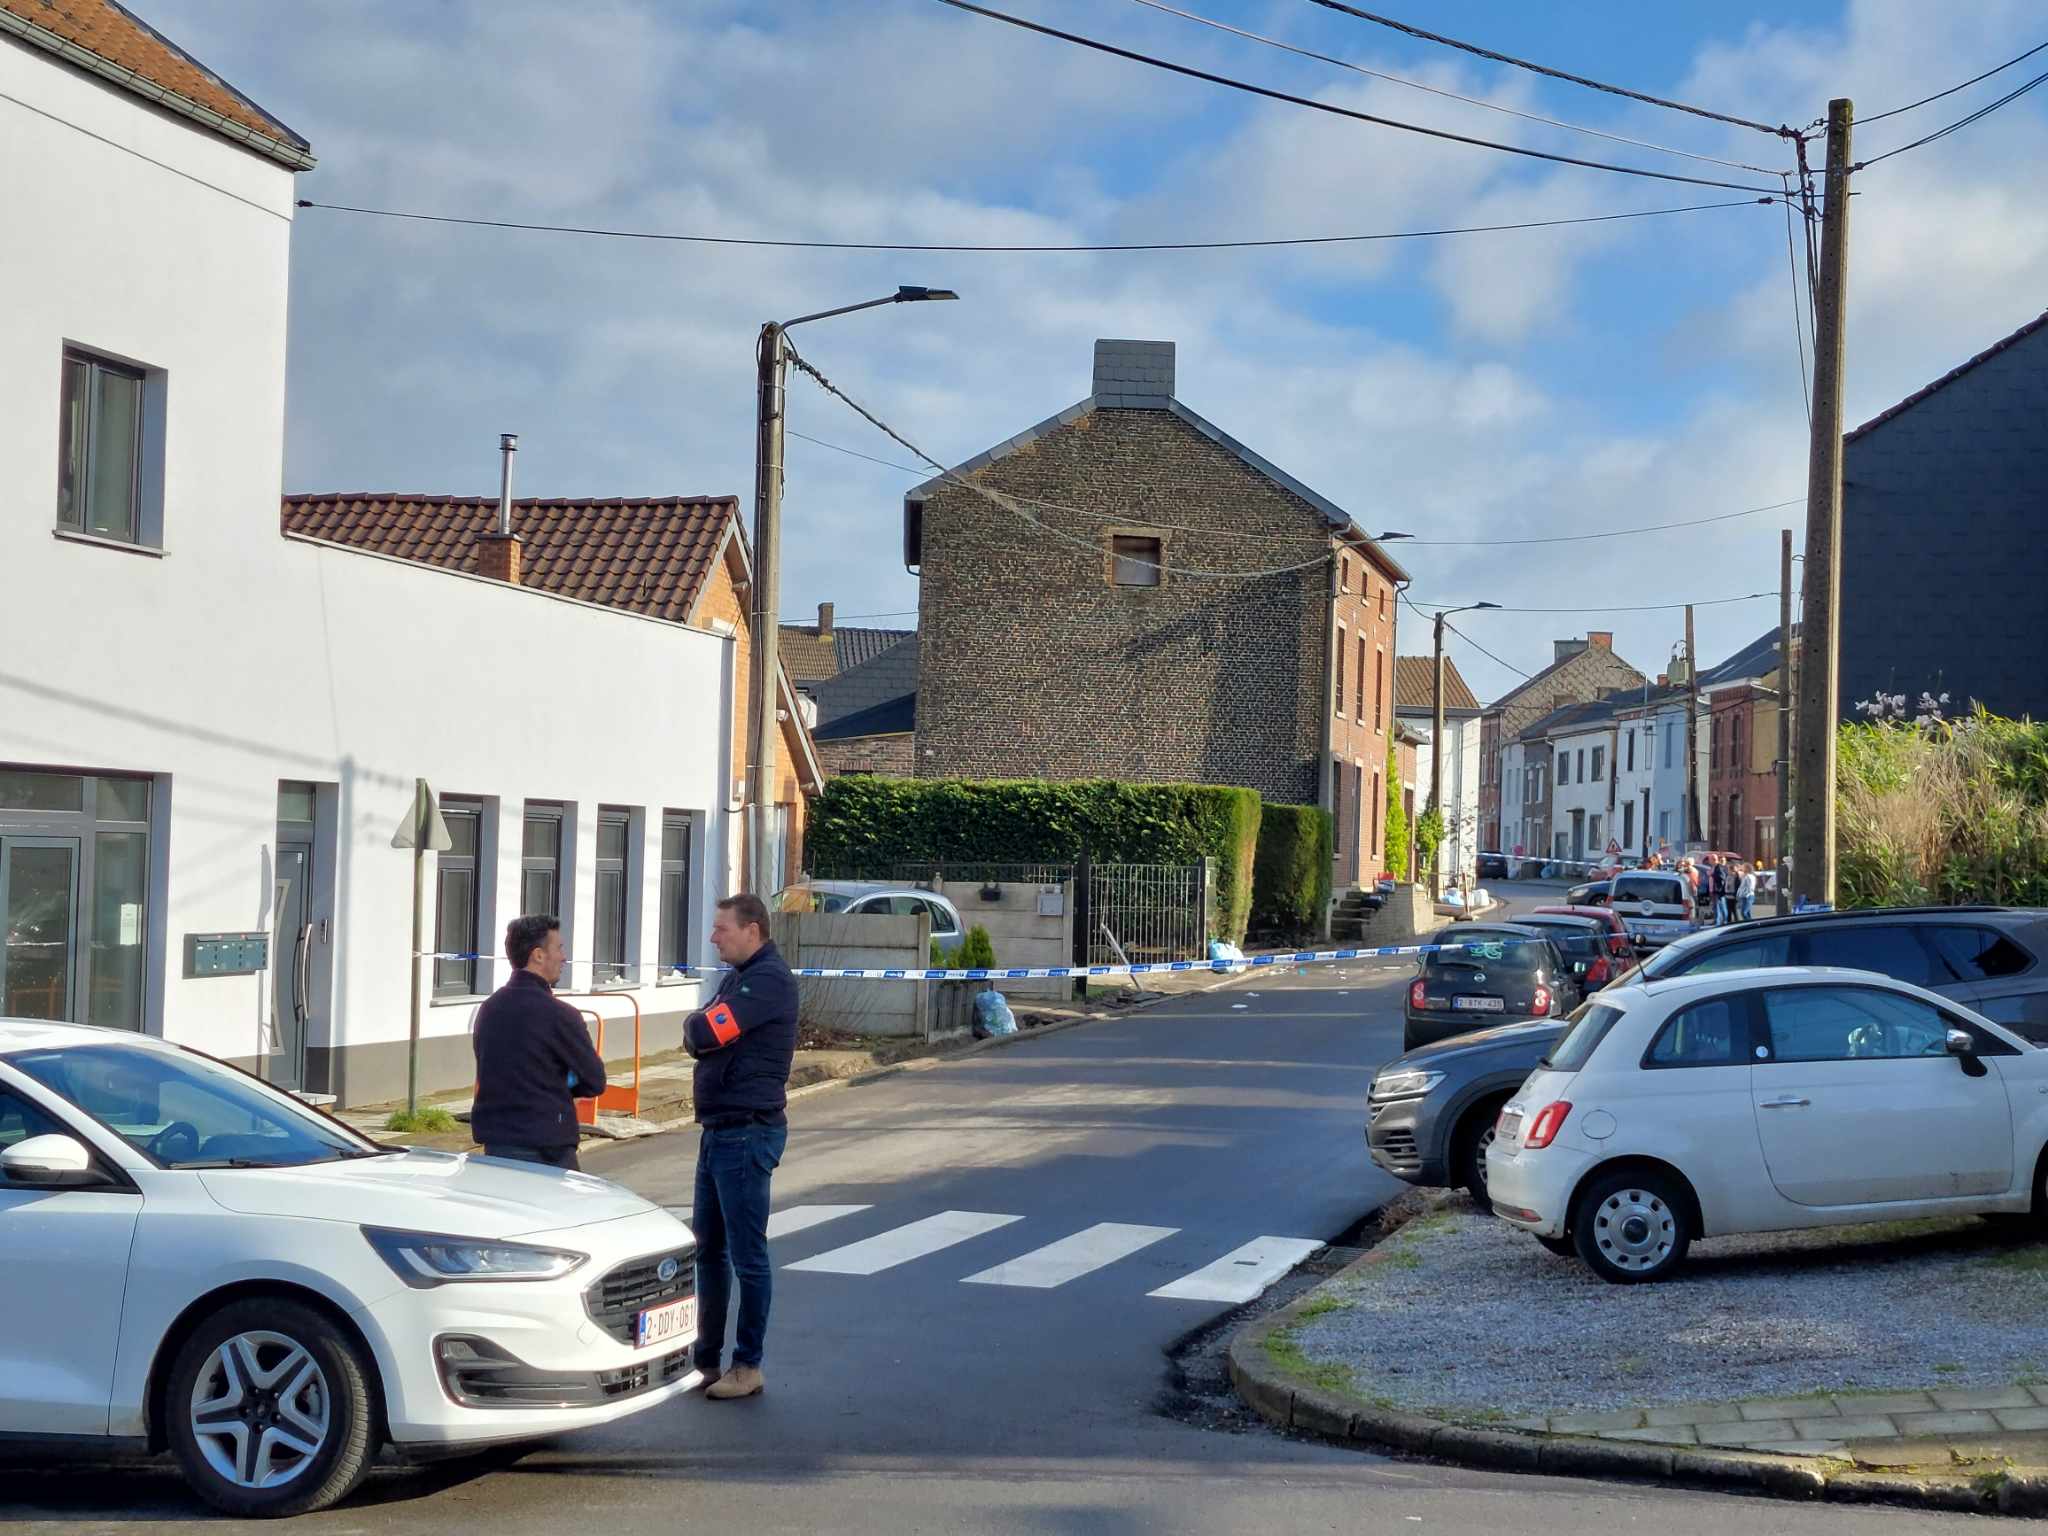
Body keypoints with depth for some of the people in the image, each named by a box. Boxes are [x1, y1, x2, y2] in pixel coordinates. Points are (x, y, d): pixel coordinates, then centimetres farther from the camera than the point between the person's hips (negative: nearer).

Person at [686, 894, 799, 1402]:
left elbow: (703, 1034, -23)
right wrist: (700, 1030, -7)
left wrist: (695, 1026, -2)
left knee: (746, 1255, -2)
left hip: (747, 1132, -10)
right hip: (719, 1129, 10)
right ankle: (706, 1359, 23)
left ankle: (747, 1366, 6)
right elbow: (700, 1039, 13)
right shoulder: (739, 976, 16)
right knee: (708, 1249, 14)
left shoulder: (769, 979, -16)